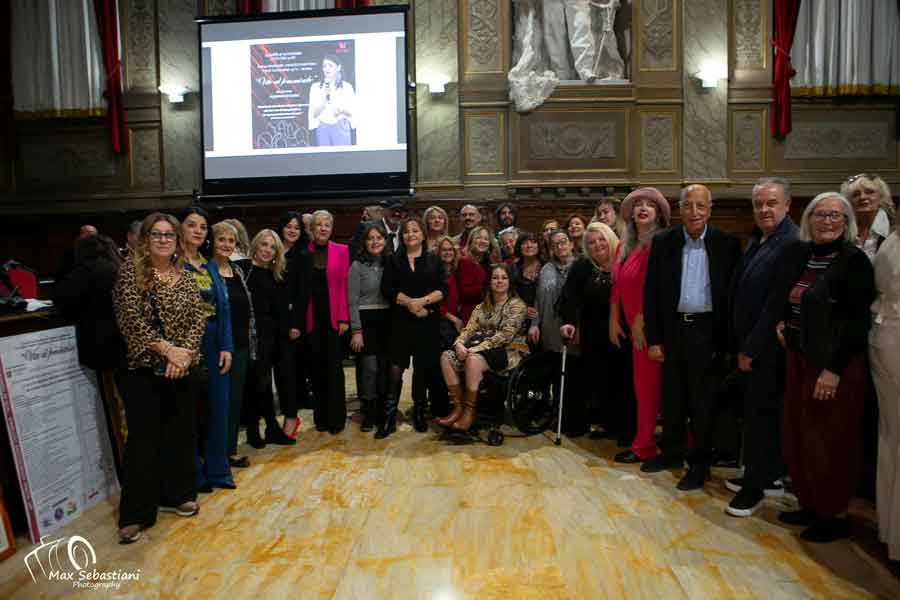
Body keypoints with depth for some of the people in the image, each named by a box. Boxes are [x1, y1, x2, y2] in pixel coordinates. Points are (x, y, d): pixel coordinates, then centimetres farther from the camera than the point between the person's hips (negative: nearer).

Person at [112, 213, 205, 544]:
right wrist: (167, 349, -19)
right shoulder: (131, 271, -6)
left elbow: (199, 317, 1)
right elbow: (131, 320, -14)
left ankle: (175, 495, 28)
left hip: (180, 368, 5)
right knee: (144, 438, -3)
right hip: (142, 368, -4)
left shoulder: (185, 277, 8)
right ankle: (135, 513, 9)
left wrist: (185, 352, -14)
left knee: (181, 431, 10)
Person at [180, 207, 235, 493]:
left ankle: (217, 470, 23)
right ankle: (194, 474, 18)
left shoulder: (210, 265, 12)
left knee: (218, 407, 10)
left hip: (214, 343, 5)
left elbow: (223, 306, 9)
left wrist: (227, 347, 1)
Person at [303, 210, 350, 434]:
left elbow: (344, 285, -2)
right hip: (312, 317, 2)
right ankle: (321, 416, 18)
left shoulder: (341, 250, 1)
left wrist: (344, 318, -8)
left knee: (334, 365, -2)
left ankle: (336, 418, 8)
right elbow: (301, 287, 4)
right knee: (317, 367, 7)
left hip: (333, 316, -2)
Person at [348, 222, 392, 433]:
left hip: (387, 321, 4)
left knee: (385, 368, 8)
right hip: (365, 321, -4)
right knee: (369, 368, -4)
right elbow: (352, 302, -6)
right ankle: (368, 414, 9)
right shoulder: (357, 266, -3)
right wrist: (356, 330, -12)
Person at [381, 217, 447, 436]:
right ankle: (388, 418, 0)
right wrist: (409, 302, -14)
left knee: (422, 369, 5)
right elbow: (386, 288, -3)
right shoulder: (394, 260, 9)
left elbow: (443, 290, 0)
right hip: (400, 321, 0)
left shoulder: (434, 261, 10)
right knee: (395, 369, -5)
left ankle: (419, 413, 20)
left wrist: (422, 301, -14)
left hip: (427, 322, 1)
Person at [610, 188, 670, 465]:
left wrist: (640, 321, -16)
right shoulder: (624, 246, 14)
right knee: (642, 383, 12)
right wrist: (614, 320, 6)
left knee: (646, 383, -1)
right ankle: (644, 440, 22)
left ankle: (644, 446, 8)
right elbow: (617, 285, 12)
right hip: (630, 325, 7)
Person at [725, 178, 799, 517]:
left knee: (758, 413, 1)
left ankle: (755, 486, 15)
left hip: (768, 346, -8)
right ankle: (770, 476, 31)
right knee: (764, 412, 17)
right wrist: (741, 345, 11)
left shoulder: (791, 243, -17)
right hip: (751, 344, 8)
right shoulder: (757, 240, 11)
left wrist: (751, 348, -16)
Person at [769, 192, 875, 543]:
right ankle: (810, 506, 30)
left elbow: (857, 323, -15)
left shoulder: (855, 261, -12)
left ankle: (832, 517, 22)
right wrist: (780, 321, 3)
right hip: (798, 359, 6)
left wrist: (834, 369, -19)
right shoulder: (795, 254, 5)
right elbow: (782, 299, 21)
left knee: (829, 442, 4)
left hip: (835, 365, -6)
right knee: (796, 438, 13)